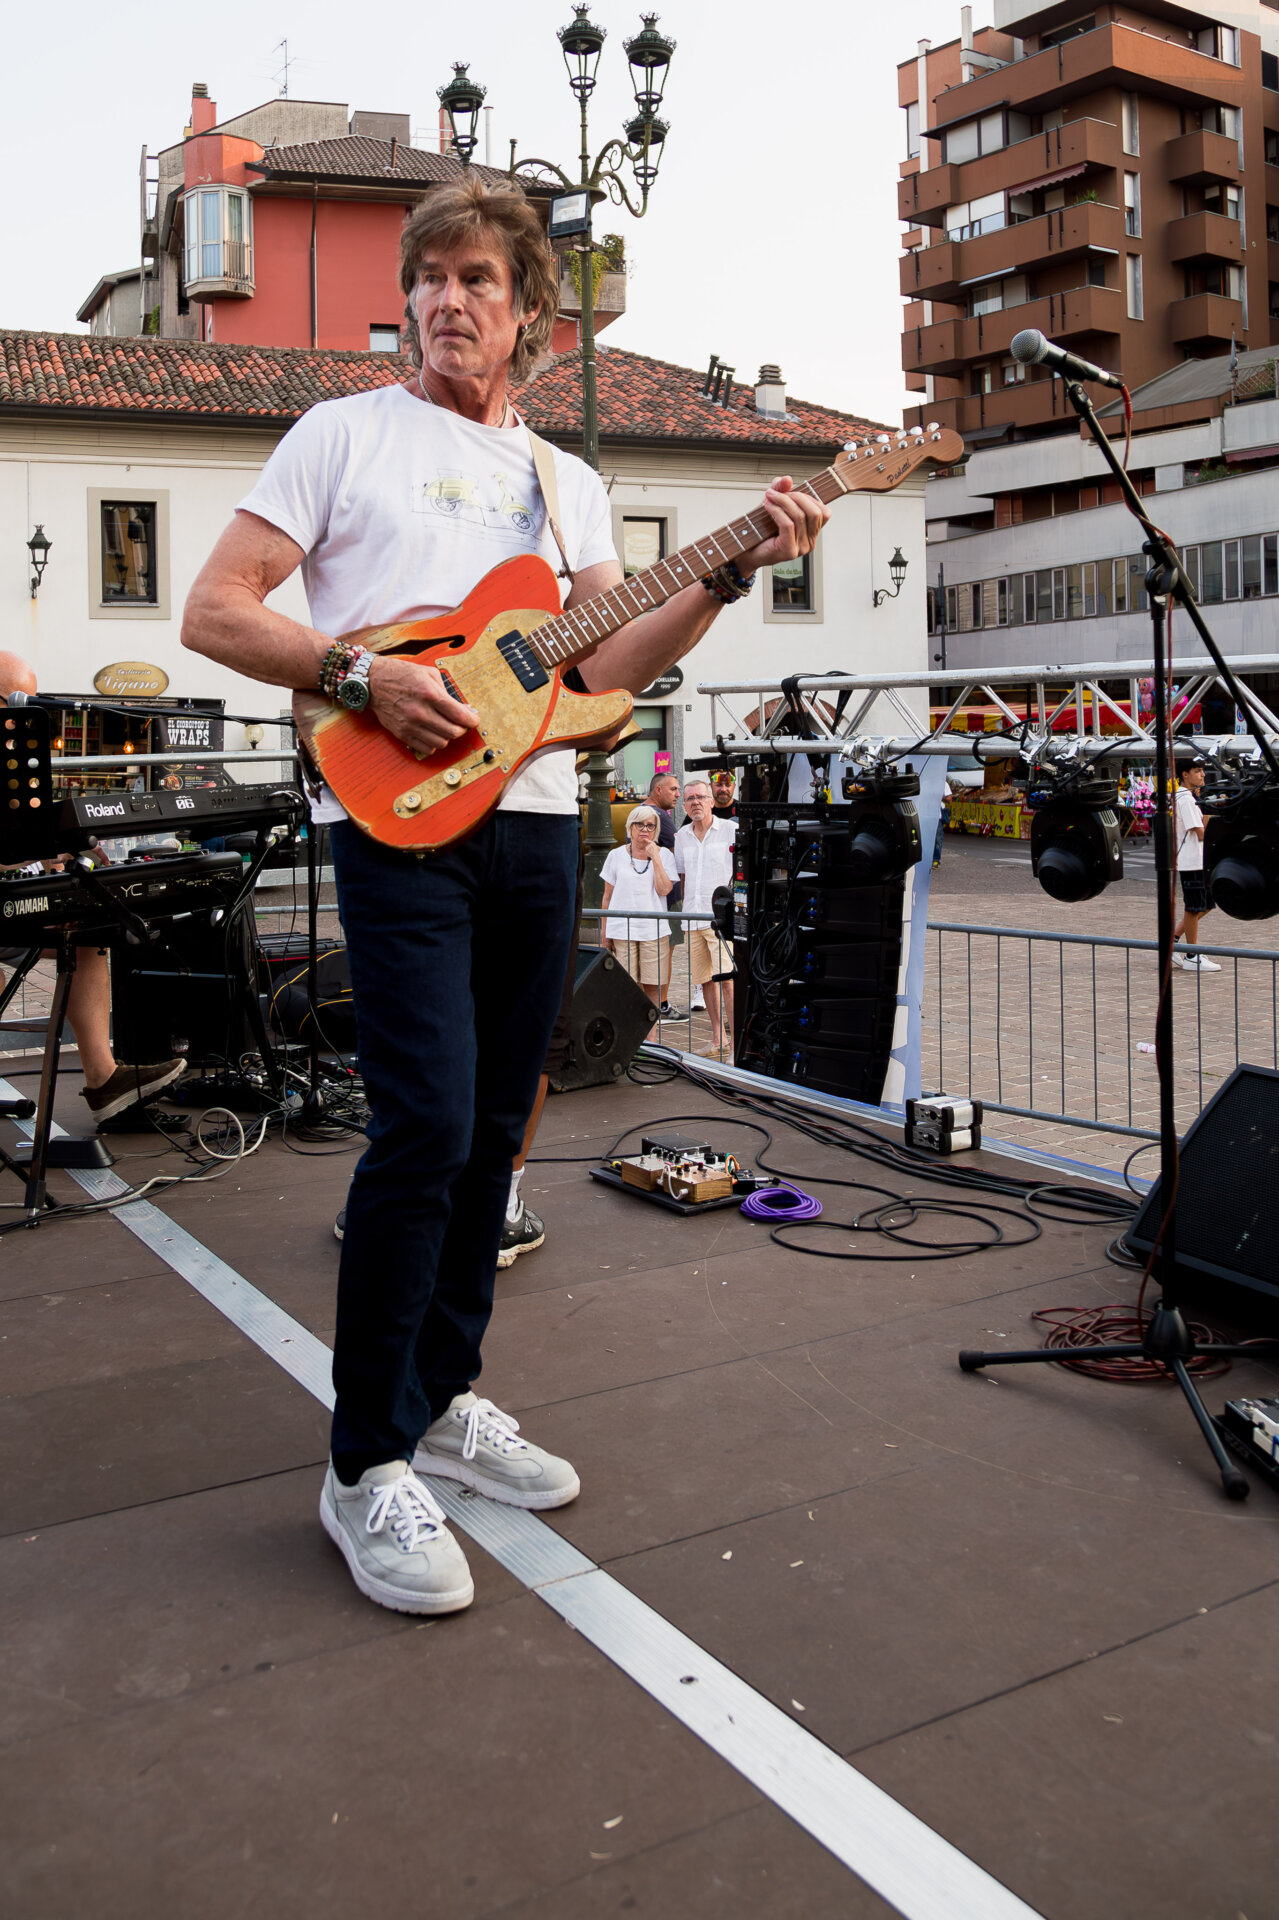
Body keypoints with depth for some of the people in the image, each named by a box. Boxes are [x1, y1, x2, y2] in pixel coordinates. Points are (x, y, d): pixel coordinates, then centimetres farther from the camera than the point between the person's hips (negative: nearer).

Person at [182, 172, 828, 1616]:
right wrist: (365, 675, -14)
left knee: (492, 1129, 8)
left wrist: (733, 575, -1)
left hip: (535, 817, 6)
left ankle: (442, 1397, 24)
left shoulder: (569, 485, 20)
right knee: (427, 1125, -14)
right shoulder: (346, 433, 6)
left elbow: (603, 667, 11)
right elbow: (214, 611, -1)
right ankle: (367, 1467, -1)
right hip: (397, 815, -5)